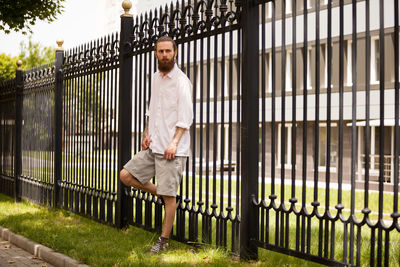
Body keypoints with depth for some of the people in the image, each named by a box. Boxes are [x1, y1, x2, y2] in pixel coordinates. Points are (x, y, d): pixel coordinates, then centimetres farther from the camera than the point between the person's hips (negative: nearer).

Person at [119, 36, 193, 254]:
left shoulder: (181, 81, -10)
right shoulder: (156, 77, 13)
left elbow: (186, 117, -14)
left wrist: (174, 142, -22)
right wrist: (147, 133, 8)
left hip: (171, 149, -8)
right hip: (153, 146, 8)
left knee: (169, 195, -3)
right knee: (126, 175, 4)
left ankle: (164, 240, 9)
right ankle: (161, 194, 19)